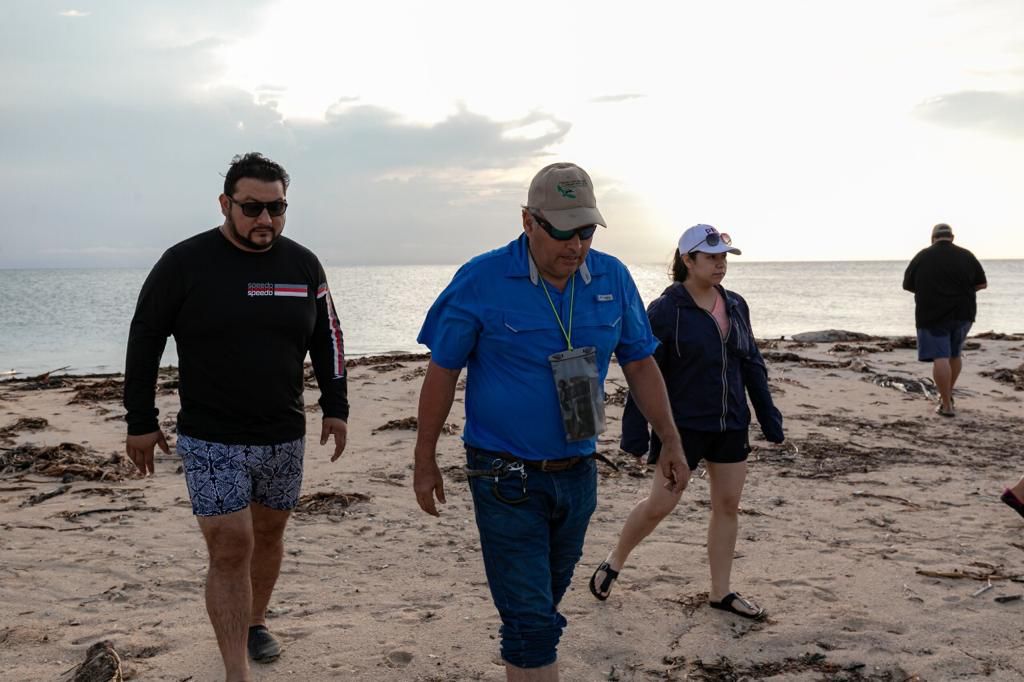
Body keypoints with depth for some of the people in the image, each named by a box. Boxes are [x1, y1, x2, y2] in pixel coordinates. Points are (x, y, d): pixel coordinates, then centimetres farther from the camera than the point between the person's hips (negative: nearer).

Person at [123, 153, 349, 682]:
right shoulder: (184, 262, -9)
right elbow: (145, 339, -2)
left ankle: (254, 623, 40)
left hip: (284, 437, 4)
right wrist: (140, 421, -1)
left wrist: (336, 408, 8)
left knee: (268, 533, 17)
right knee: (230, 549, -7)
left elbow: (327, 339, 11)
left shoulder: (303, 264, 1)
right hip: (209, 440, -4)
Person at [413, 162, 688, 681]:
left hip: (578, 472, 5)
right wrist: (425, 463, -3)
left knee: (543, 605, 20)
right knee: (530, 621, -4)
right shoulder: (480, 282, -13)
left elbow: (640, 364, 8)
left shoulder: (612, 279, -1)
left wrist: (671, 443, 8)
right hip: (506, 477, -4)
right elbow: (442, 372, -6)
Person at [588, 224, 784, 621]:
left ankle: (721, 592, 22)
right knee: (660, 504, -1)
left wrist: (770, 420, 12)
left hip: (731, 425, 6)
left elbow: (752, 366, 12)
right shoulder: (666, 310, -12)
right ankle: (614, 562, 23)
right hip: (683, 424, -6)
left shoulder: (735, 306, 5)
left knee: (728, 504, 9)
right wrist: (636, 435, -12)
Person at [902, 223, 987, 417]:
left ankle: (946, 405, -10)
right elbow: (982, 284, 6)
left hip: (932, 315, -3)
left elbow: (907, 285, 4)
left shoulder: (922, 257, -1)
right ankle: (948, 394, 31)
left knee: (940, 358, -6)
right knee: (954, 354, 21)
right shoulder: (966, 256, 3)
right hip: (962, 314, 3)